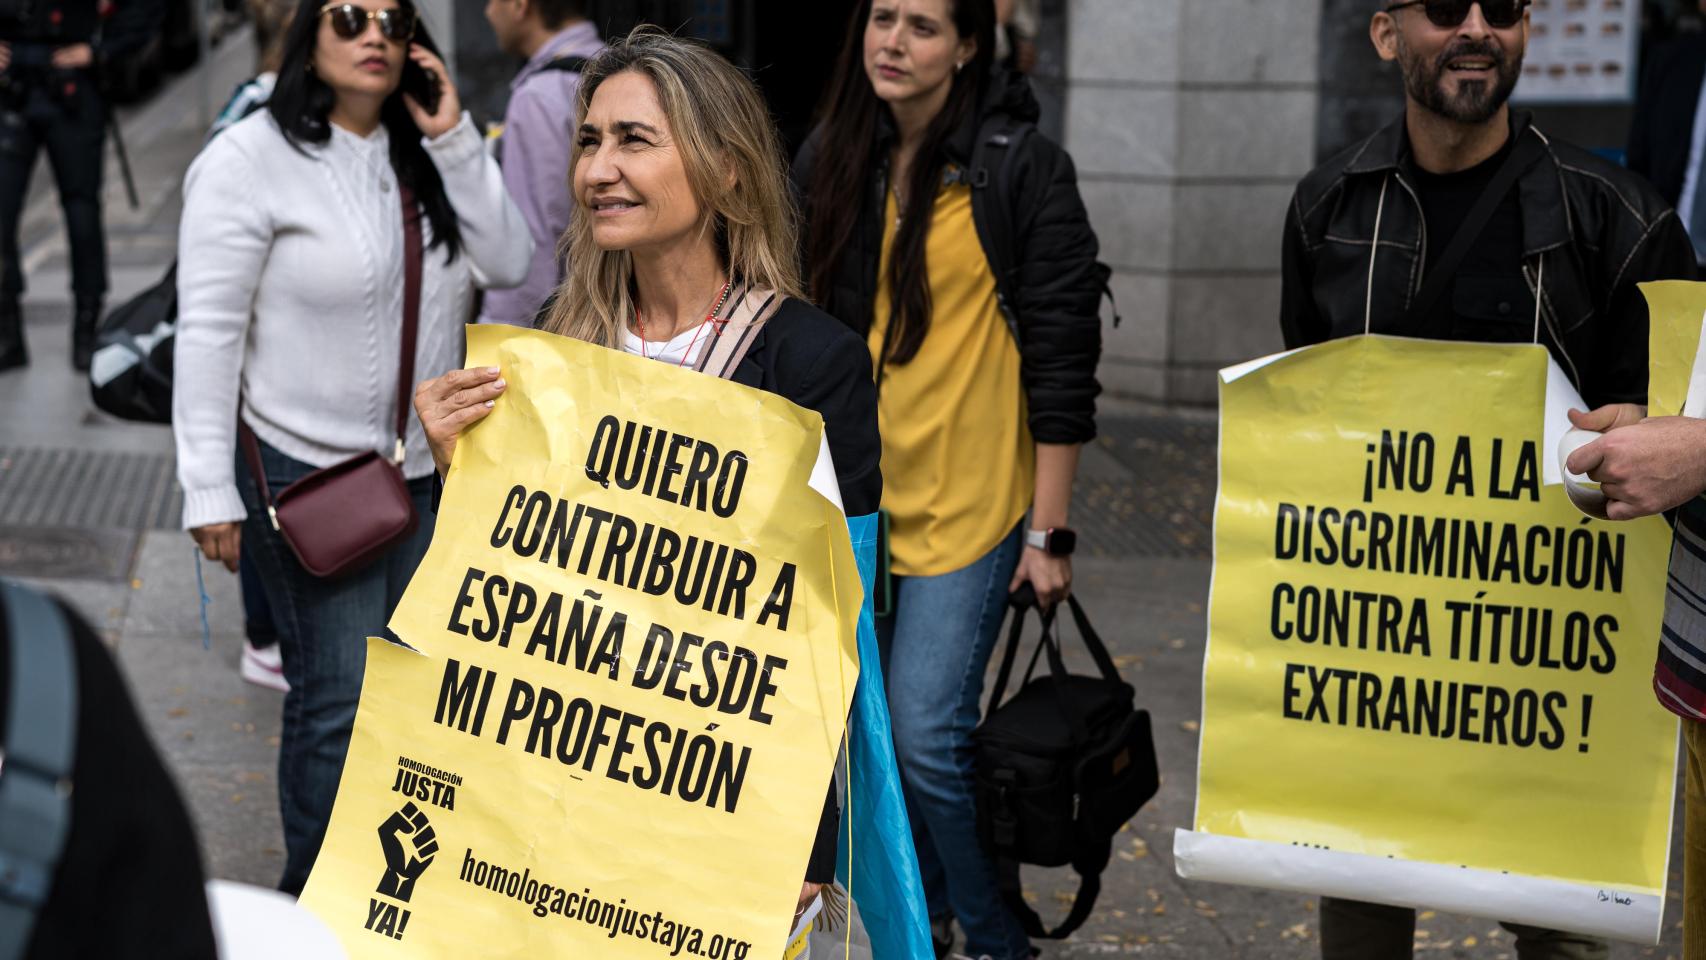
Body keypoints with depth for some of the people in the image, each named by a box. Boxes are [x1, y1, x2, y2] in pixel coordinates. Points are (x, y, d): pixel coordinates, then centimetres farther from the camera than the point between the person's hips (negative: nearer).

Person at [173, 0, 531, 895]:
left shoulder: (423, 156, 8)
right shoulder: (250, 158, -10)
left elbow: (506, 261, -1)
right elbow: (208, 330, -12)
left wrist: (454, 141, -9)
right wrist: (209, 489, -14)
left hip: (422, 469, 6)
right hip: (305, 474, -6)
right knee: (340, 696, -7)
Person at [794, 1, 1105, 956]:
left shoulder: (1022, 166, -8)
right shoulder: (829, 155, 7)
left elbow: (1062, 358, -8)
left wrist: (1050, 530, -10)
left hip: (966, 499, -5)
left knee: (926, 736, -9)